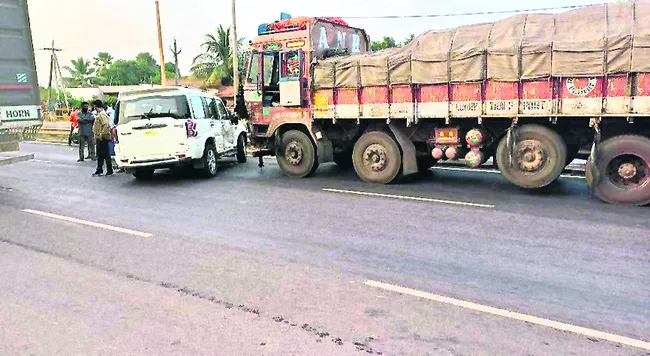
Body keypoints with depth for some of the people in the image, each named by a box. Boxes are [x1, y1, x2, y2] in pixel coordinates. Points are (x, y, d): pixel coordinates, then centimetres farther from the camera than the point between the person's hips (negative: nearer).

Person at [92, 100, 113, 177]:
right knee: (100, 155, 14)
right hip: (99, 138, 11)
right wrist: (98, 135, 18)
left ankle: (109, 171, 1)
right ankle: (99, 170, 20)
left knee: (105, 154, -5)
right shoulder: (99, 114, 17)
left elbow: (106, 125, -28)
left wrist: (102, 134, -24)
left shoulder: (102, 114, -16)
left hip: (103, 138, -11)